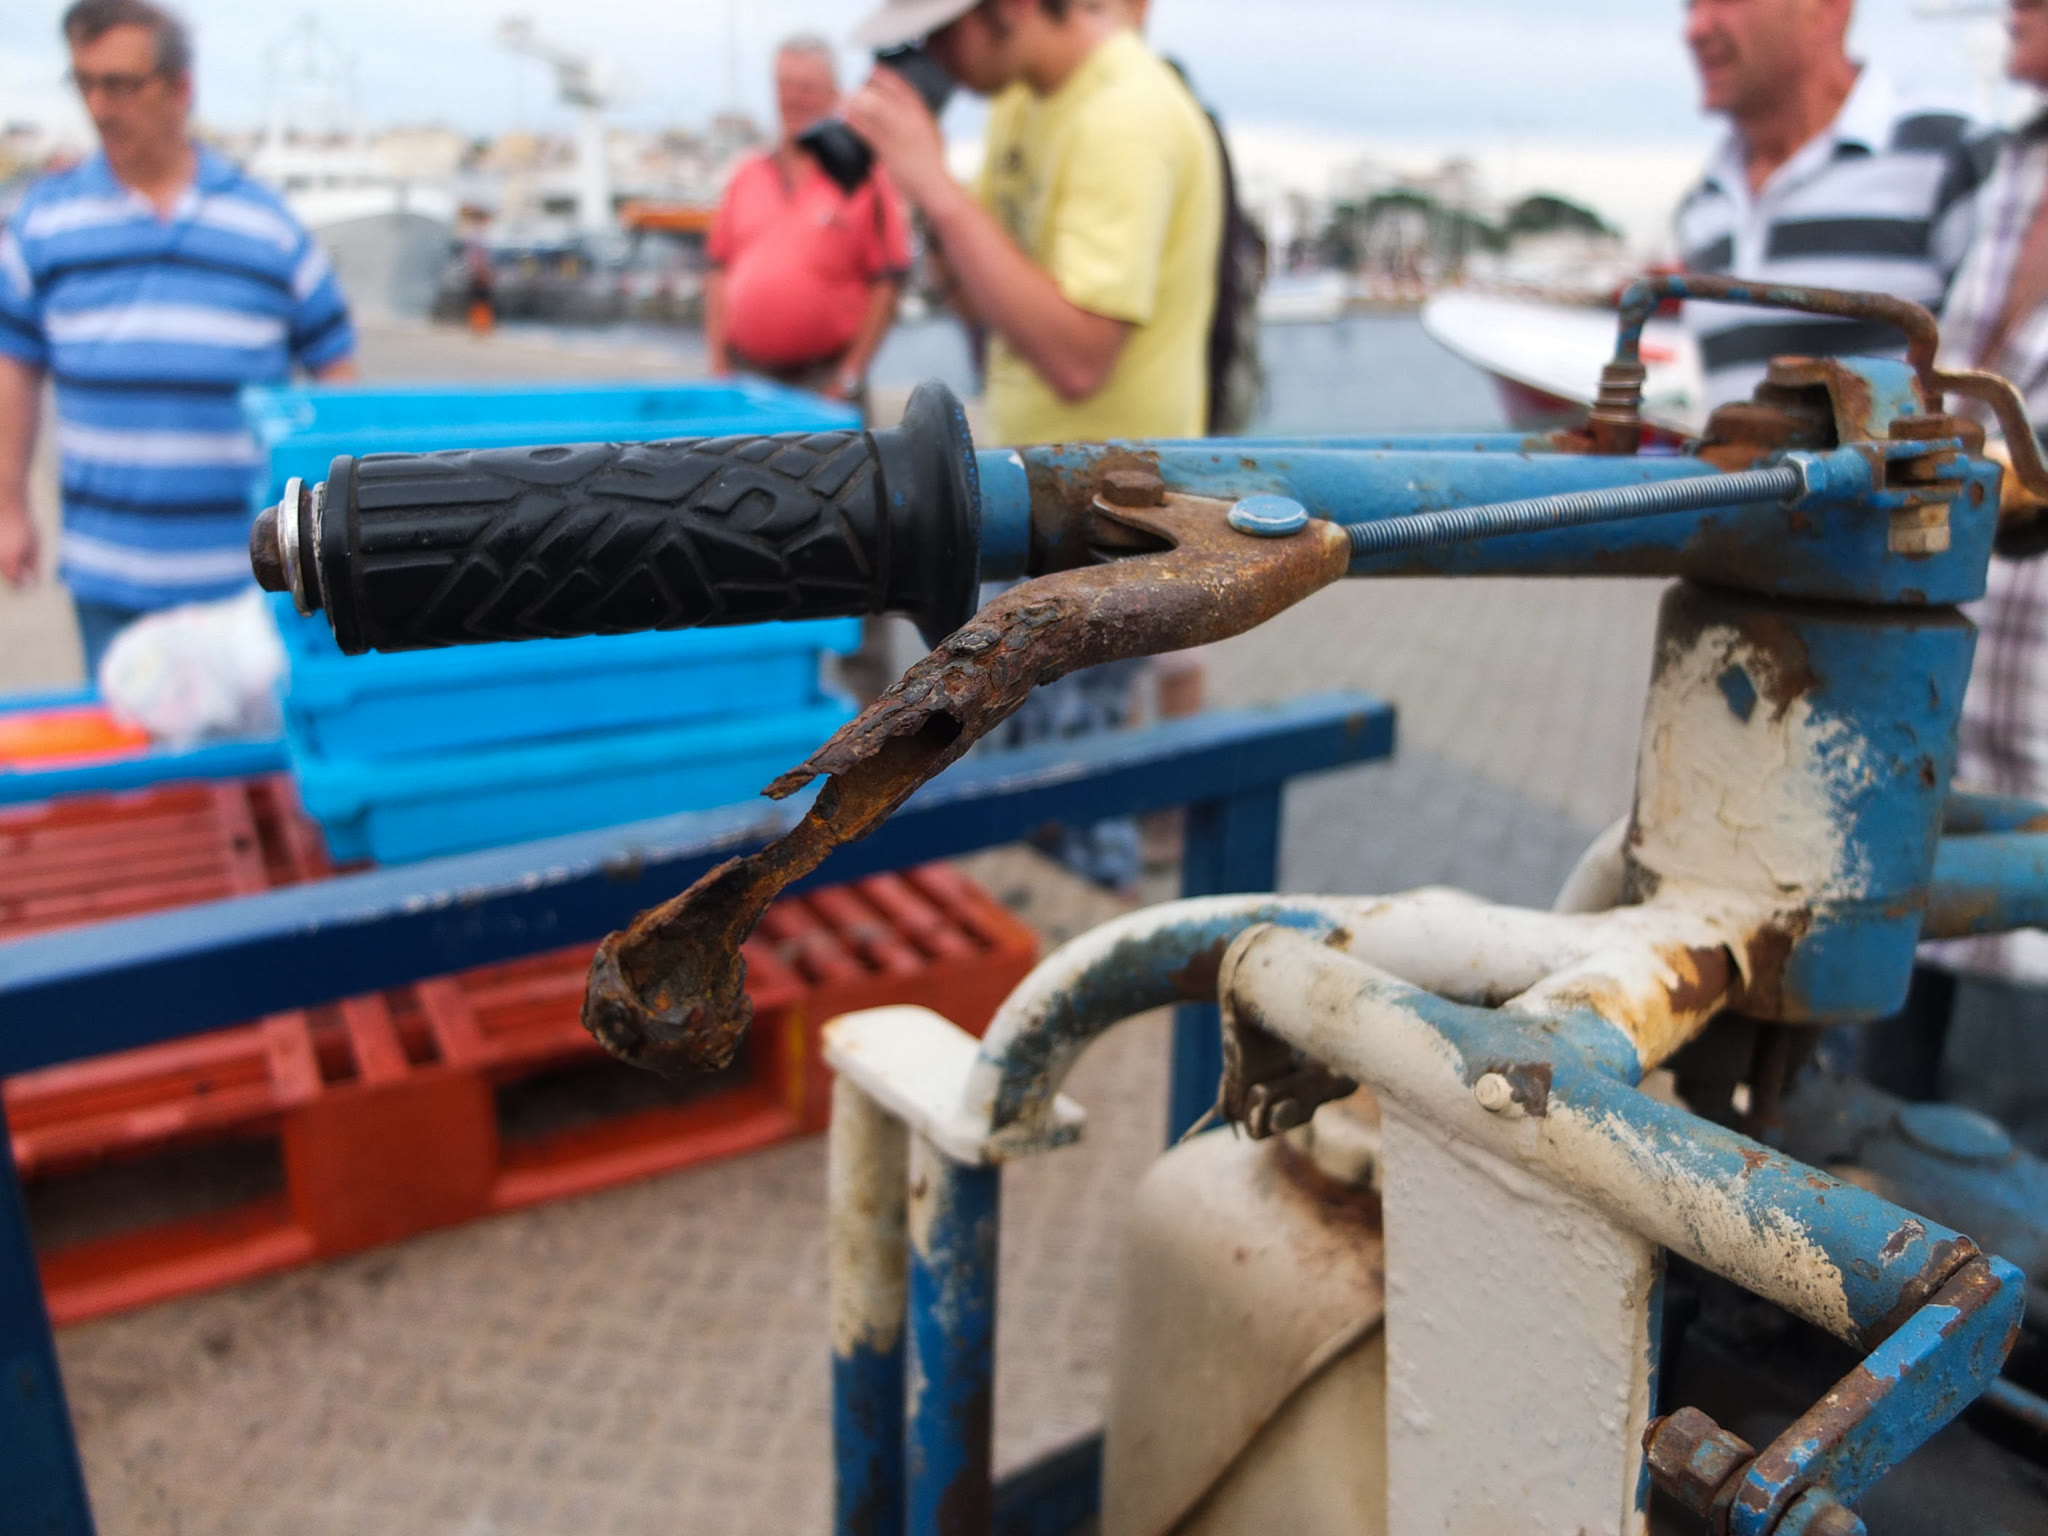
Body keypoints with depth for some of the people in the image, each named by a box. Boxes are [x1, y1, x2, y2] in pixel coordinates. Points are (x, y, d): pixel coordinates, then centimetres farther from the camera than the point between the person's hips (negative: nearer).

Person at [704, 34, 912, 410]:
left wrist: (849, 378, -10)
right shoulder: (747, 177, 13)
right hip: (746, 374, 5)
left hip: (824, 379, -4)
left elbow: (887, 284, -6)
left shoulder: (863, 176, -1)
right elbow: (719, 275, 14)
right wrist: (718, 364, 7)